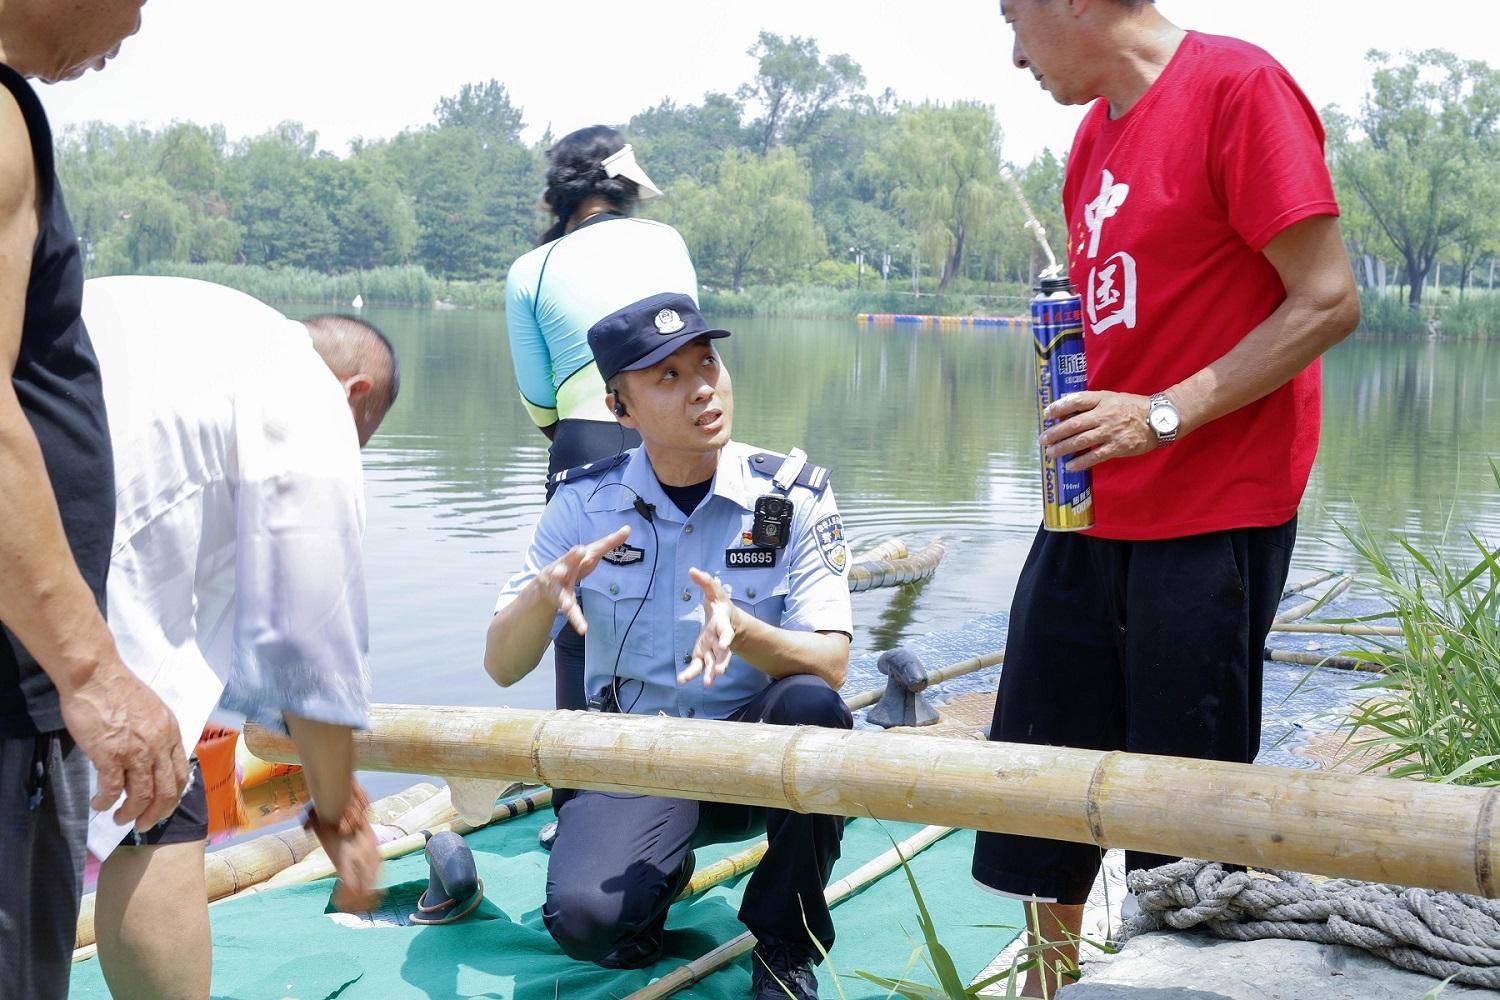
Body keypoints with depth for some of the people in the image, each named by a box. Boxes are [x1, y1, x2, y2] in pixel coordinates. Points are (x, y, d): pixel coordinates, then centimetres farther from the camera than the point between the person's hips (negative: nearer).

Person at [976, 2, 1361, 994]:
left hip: (1212, 516, -8)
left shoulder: (1239, 85, -12)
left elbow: (1329, 300, -15)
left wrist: (1164, 415, -19)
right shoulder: (1097, 129, 14)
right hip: (1090, 514, 8)